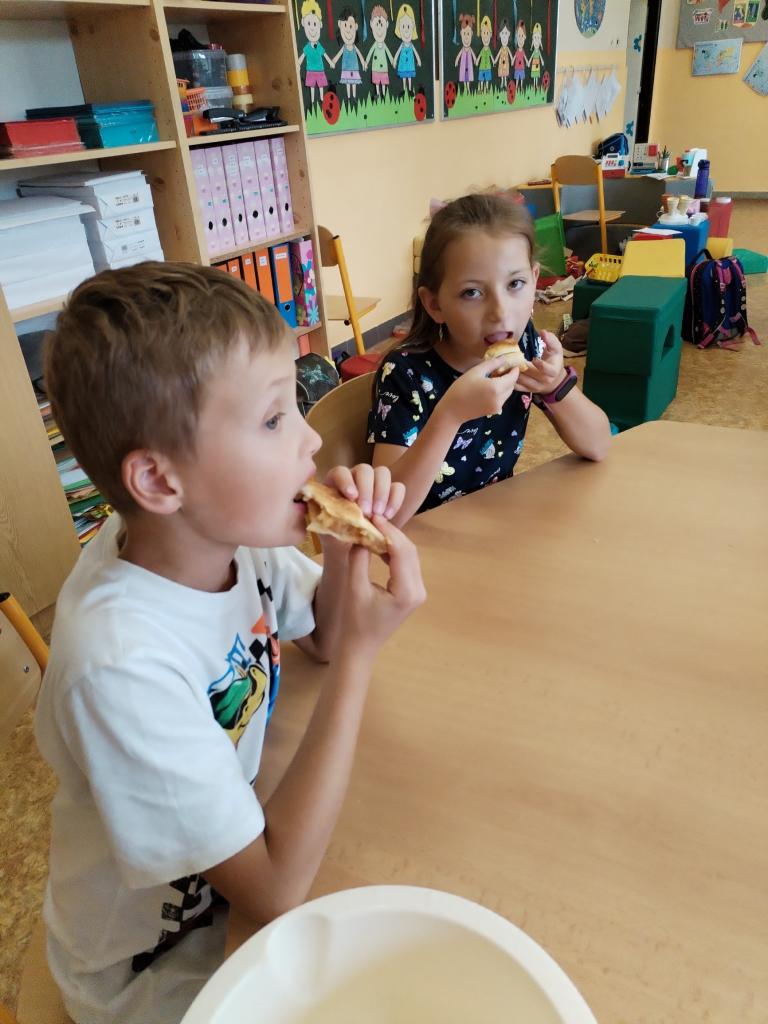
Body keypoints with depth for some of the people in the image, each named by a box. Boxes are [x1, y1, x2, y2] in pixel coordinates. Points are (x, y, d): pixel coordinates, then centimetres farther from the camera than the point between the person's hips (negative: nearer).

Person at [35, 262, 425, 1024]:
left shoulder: (225, 531, -18)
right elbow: (275, 890, -29)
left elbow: (321, 639, 1)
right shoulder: (122, 665, -37)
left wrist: (342, 553, -21)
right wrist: (360, 653, -33)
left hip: (237, 854, 5)